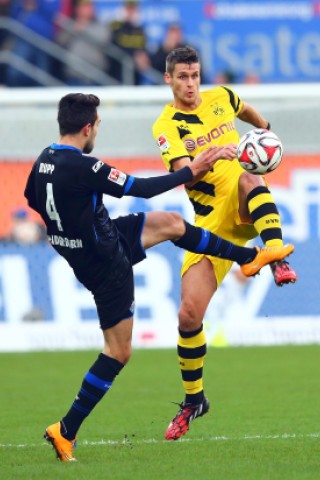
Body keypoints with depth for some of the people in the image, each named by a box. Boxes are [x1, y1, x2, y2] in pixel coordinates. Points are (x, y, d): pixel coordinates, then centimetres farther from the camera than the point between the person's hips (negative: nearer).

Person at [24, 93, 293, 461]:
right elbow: (142, 188, -22)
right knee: (118, 351, 1)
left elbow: (33, 202, 13)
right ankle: (66, 431, 6)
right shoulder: (83, 168, -31)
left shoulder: (44, 160, -5)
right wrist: (193, 170, -12)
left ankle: (249, 257, 34)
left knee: (171, 223, 18)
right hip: (107, 266, -9)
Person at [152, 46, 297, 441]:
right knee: (189, 315, -8)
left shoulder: (221, 98, 8)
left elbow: (248, 112, 34)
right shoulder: (166, 126, -5)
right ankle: (193, 400, 11)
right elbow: (182, 172, -24)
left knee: (248, 179, -36)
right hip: (210, 223, -1)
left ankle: (278, 260, -44)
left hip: (246, 212, 1)